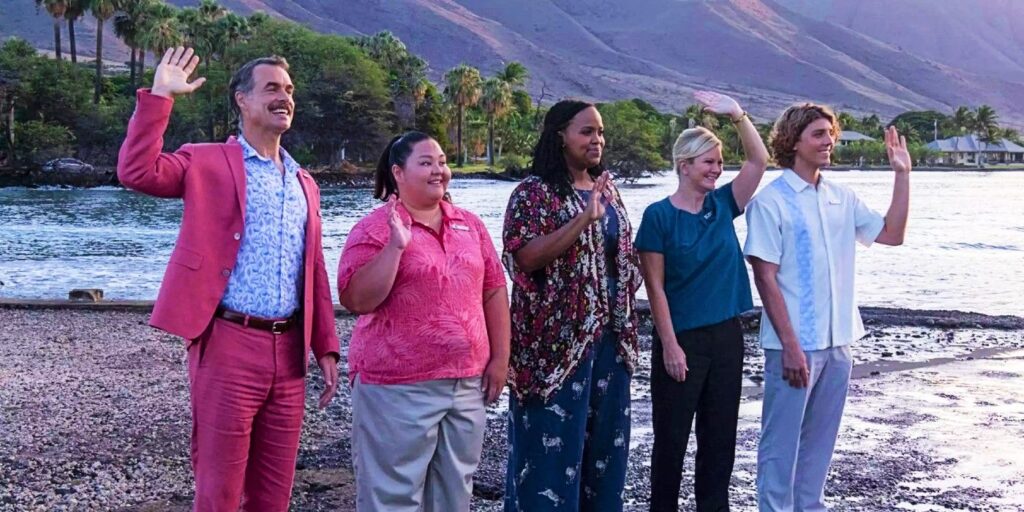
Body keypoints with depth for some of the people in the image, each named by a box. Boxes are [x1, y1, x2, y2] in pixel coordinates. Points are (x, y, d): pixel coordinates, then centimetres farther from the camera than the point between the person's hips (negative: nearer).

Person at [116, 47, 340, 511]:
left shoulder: (304, 185, 18)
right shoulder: (208, 163, 1)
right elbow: (137, 171, -15)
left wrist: (325, 347, 13)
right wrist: (160, 96, -15)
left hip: (288, 350, 6)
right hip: (229, 345, -5)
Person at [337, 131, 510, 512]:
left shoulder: (470, 225, 9)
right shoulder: (375, 228, -7)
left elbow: (493, 291, 13)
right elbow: (355, 300, -15)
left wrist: (499, 358, 8)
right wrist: (396, 245, -21)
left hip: (466, 383, 5)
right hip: (397, 387, -5)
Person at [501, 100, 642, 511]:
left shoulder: (607, 190, 13)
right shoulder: (534, 193, -9)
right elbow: (526, 256, -22)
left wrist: (625, 325, 15)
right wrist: (585, 218, -26)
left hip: (607, 337, 7)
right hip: (557, 340, -7)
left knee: (605, 436, 12)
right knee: (553, 441, -2)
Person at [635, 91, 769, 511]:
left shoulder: (722, 205, 5)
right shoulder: (659, 216, -9)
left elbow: (759, 161, -2)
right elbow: (655, 287, -11)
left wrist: (737, 115, -14)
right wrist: (670, 345, -14)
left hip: (726, 335, 5)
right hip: (681, 339, -5)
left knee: (720, 434, 12)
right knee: (672, 436, 5)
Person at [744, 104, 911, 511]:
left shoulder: (841, 197, 8)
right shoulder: (771, 201, -10)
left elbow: (891, 234, 12)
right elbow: (766, 278, -13)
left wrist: (902, 174, 5)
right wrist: (791, 345, -18)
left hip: (837, 341, 6)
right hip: (794, 344, -6)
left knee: (820, 438, 16)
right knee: (781, 441, 2)